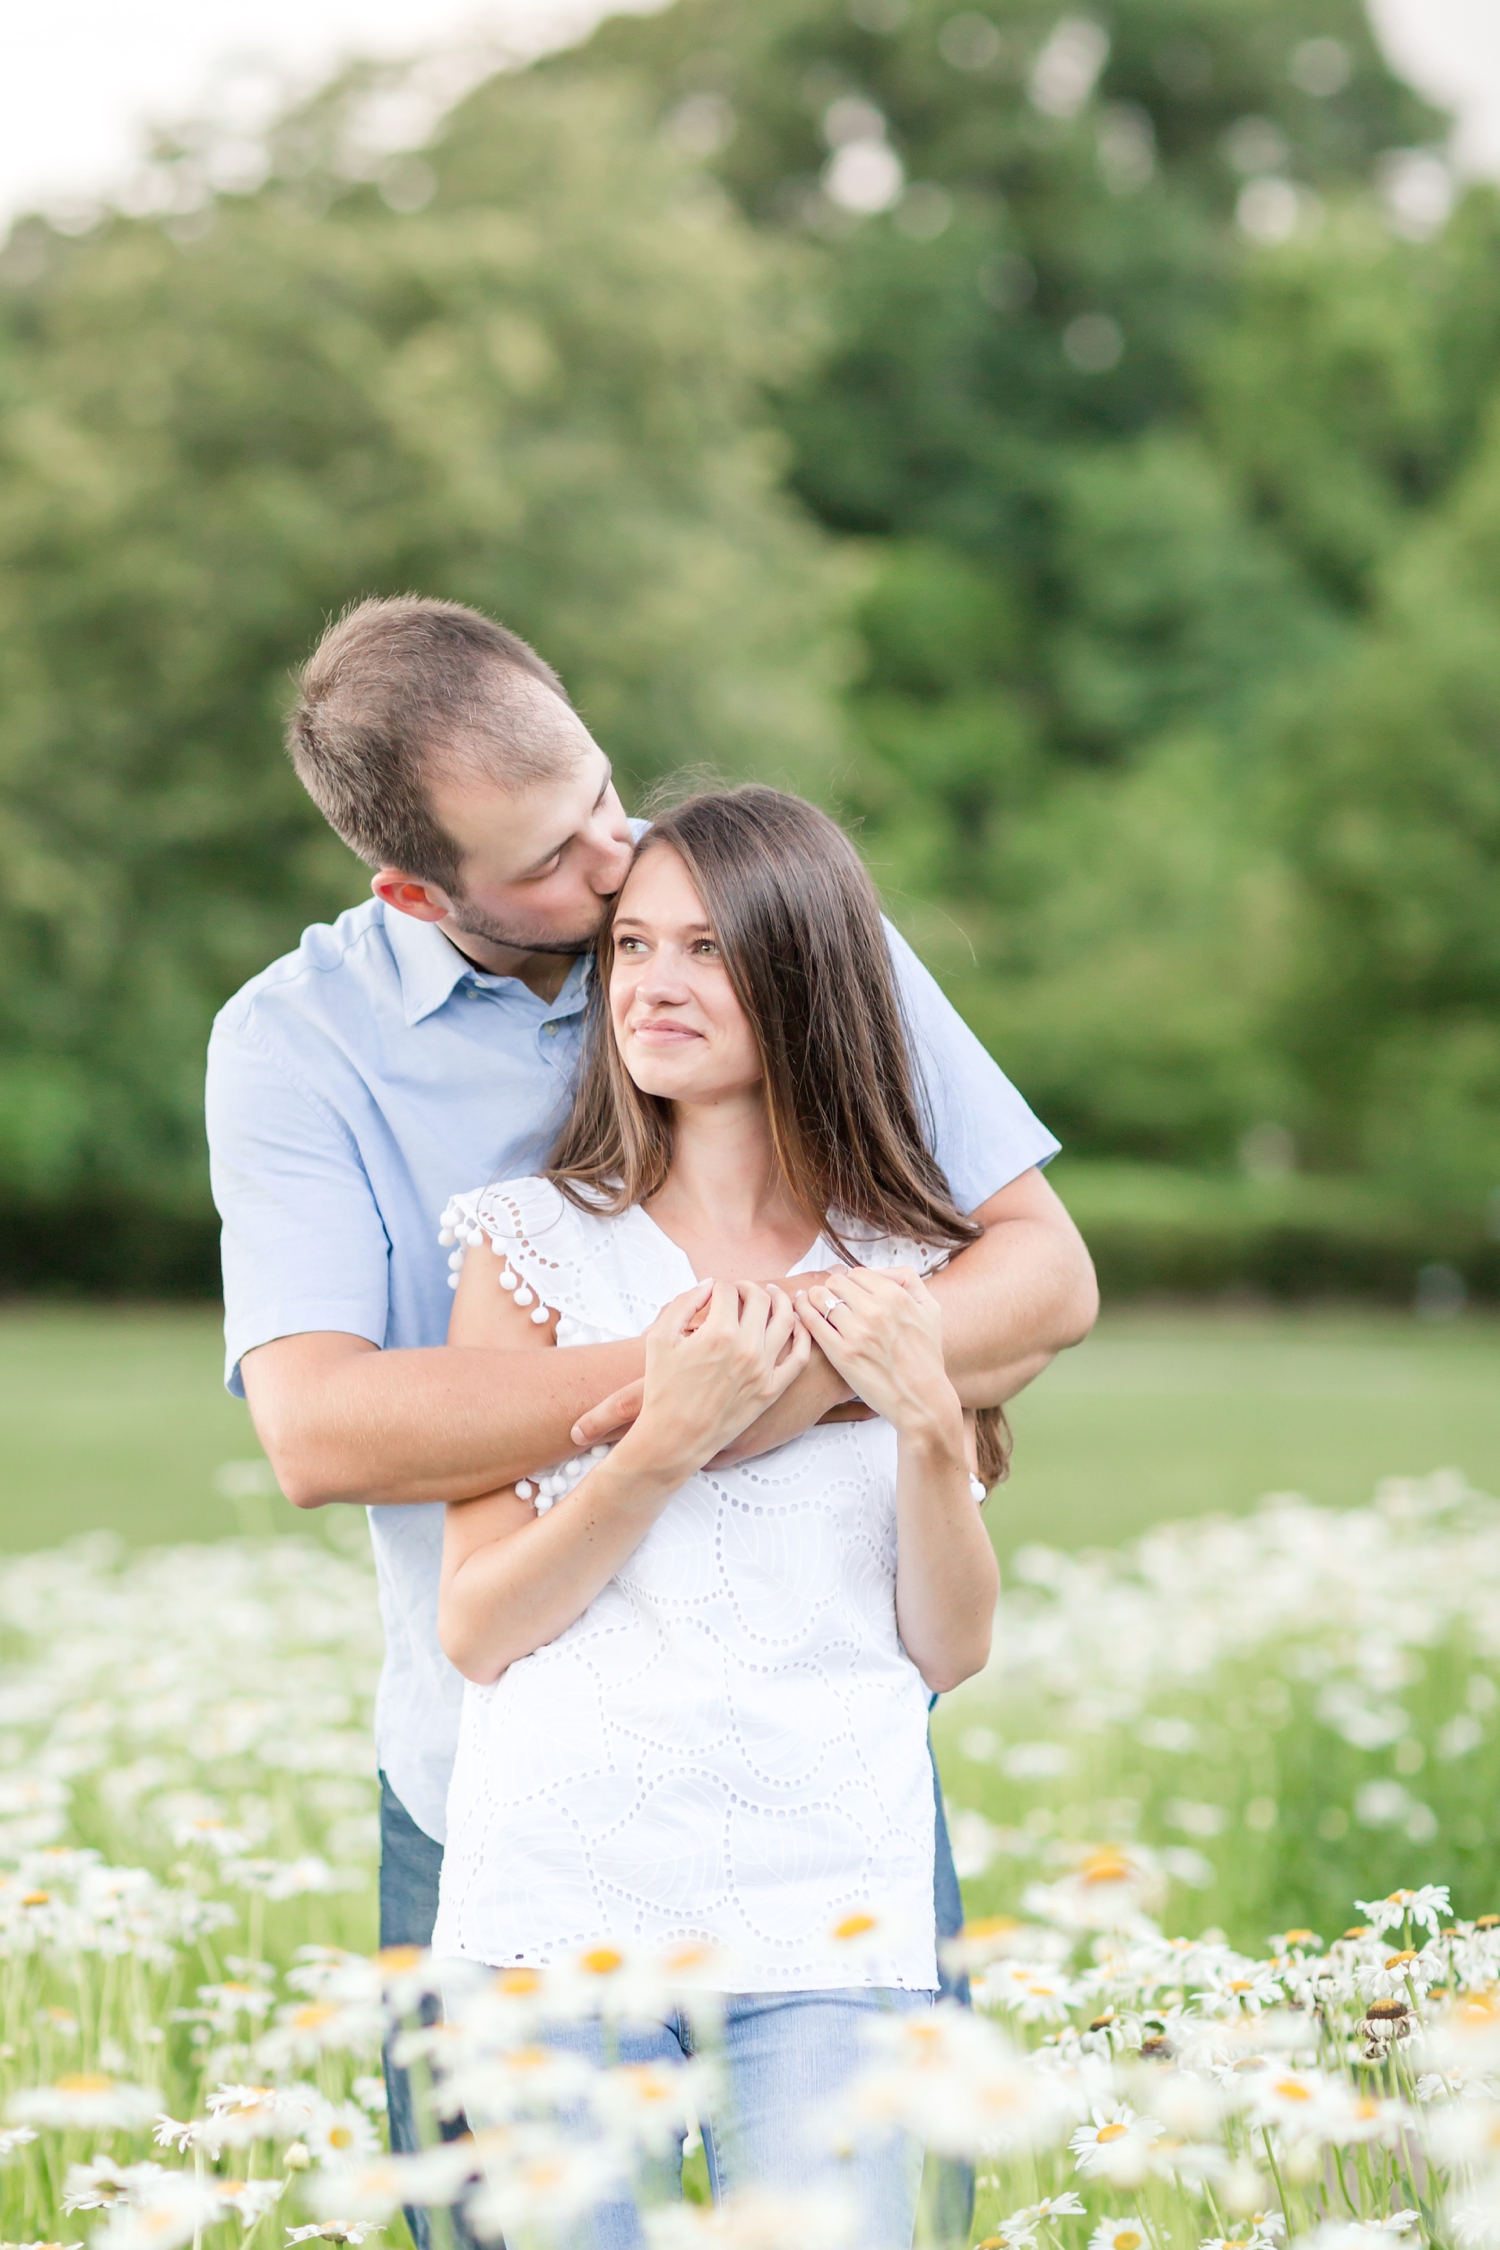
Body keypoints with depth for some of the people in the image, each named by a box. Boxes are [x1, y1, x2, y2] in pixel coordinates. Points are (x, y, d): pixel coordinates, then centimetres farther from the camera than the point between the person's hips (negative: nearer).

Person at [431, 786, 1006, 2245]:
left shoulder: (909, 1275, 8)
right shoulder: (537, 1244, 3)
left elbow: (950, 1651, 8)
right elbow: (475, 1631, -1)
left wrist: (923, 1417, -7)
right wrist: (666, 1438, -13)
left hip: (829, 1917, 1)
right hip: (560, 1895, -1)